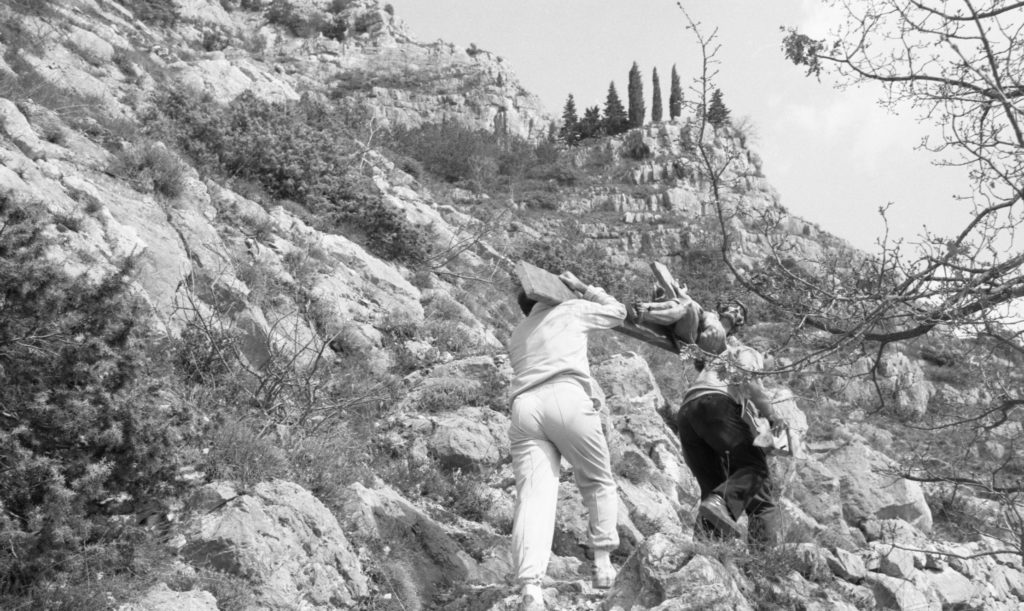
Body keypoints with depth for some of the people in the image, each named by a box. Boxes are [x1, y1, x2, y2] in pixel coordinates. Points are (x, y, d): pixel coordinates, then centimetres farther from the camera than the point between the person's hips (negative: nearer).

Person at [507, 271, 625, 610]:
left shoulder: (517, 336, 35)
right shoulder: (570, 310, 22)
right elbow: (618, 312, 35)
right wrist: (583, 288, 45)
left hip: (524, 406, 3)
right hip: (567, 398, -3)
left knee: (534, 496, -12)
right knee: (598, 481, 19)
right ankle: (602, 562, 13)